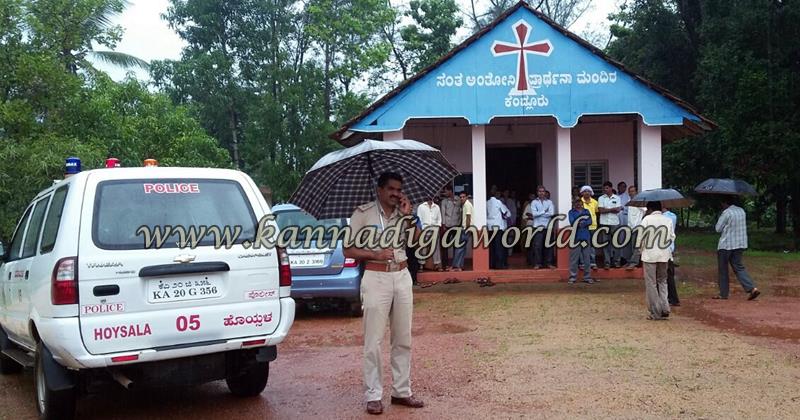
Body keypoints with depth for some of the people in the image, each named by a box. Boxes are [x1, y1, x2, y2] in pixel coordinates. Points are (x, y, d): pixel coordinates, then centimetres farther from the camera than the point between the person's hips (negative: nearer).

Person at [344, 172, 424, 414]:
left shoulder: (403, 213, 10)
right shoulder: (363, 213, -2)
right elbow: (348, 251, -2)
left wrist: (408, 216, -8)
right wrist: (375, 254, -14)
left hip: (402, 277, 5)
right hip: (376, 278, -5)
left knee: (403, 339, 9)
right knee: (374, 340, -4)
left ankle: (402, 391, 18)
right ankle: (374, 395, 3)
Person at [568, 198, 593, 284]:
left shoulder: (586, 211, 14)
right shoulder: (571, 212, 6)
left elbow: (590, 221, -2)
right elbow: (572, 222, -10)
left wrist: (582, 223, -17)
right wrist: (584, 222, -15)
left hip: (585, 237, 3)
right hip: (575, 237, -3)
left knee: (586, 258, 5)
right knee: (574, 258, -3)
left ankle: (587, 277, 12)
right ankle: (572, 277, 2)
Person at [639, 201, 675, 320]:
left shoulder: (647, 219, -4)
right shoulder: (668, 220, 7)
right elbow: (672, 237, 6)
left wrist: (642, 248, 8)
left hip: (650, 254, -4)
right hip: (664, 255, 4)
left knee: (651, 283, 3)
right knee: (662, 281, 17)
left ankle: (654, 313, 4)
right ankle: (664, 309, 4)